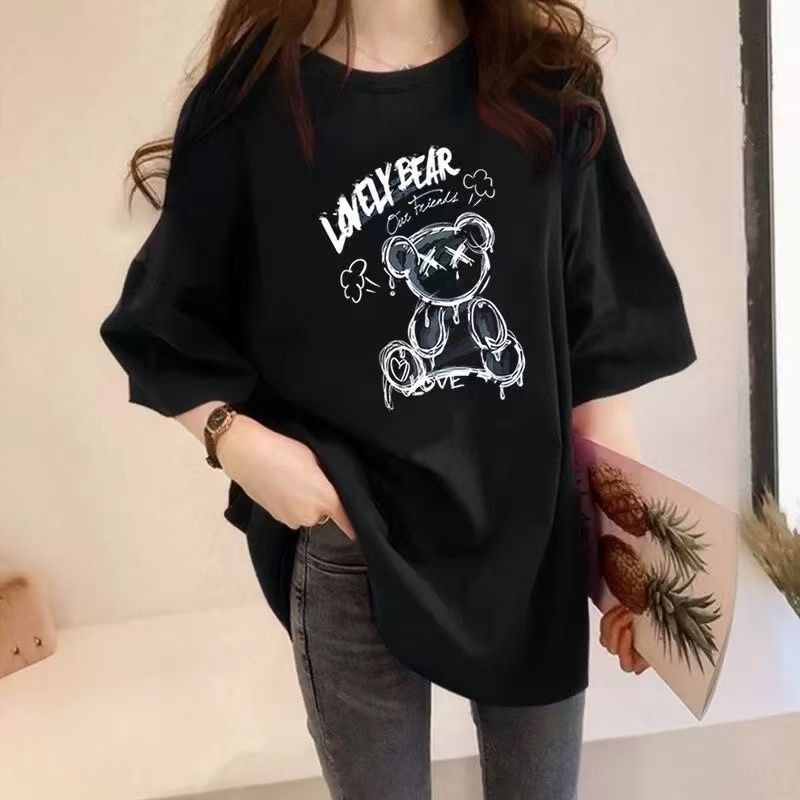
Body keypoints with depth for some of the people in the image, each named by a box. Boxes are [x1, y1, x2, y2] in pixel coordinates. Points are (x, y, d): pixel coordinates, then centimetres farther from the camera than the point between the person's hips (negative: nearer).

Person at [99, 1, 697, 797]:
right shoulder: (251, 99, -9)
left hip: (535, 538, 2)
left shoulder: (547, 85, -3)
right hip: (355, 552, -2)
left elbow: (601, 343, -1)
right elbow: (167, 336, 0)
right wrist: (237, 440, -17)